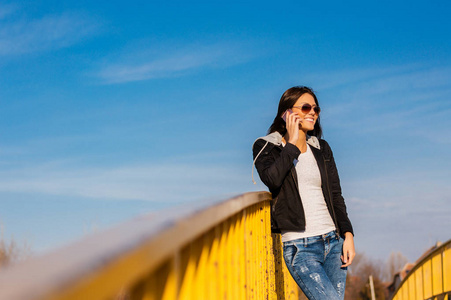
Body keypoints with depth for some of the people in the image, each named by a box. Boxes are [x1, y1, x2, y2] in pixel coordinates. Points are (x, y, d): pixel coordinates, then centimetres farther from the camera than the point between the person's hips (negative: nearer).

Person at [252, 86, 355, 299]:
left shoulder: (322, 148, 14)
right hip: (300, 247, -5)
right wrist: (293, 143, -11)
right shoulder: (265, 147, 1)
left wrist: (348, 235, 3)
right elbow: (271, 179, -20)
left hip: (333, 241, 5)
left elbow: (335, 195, 14)